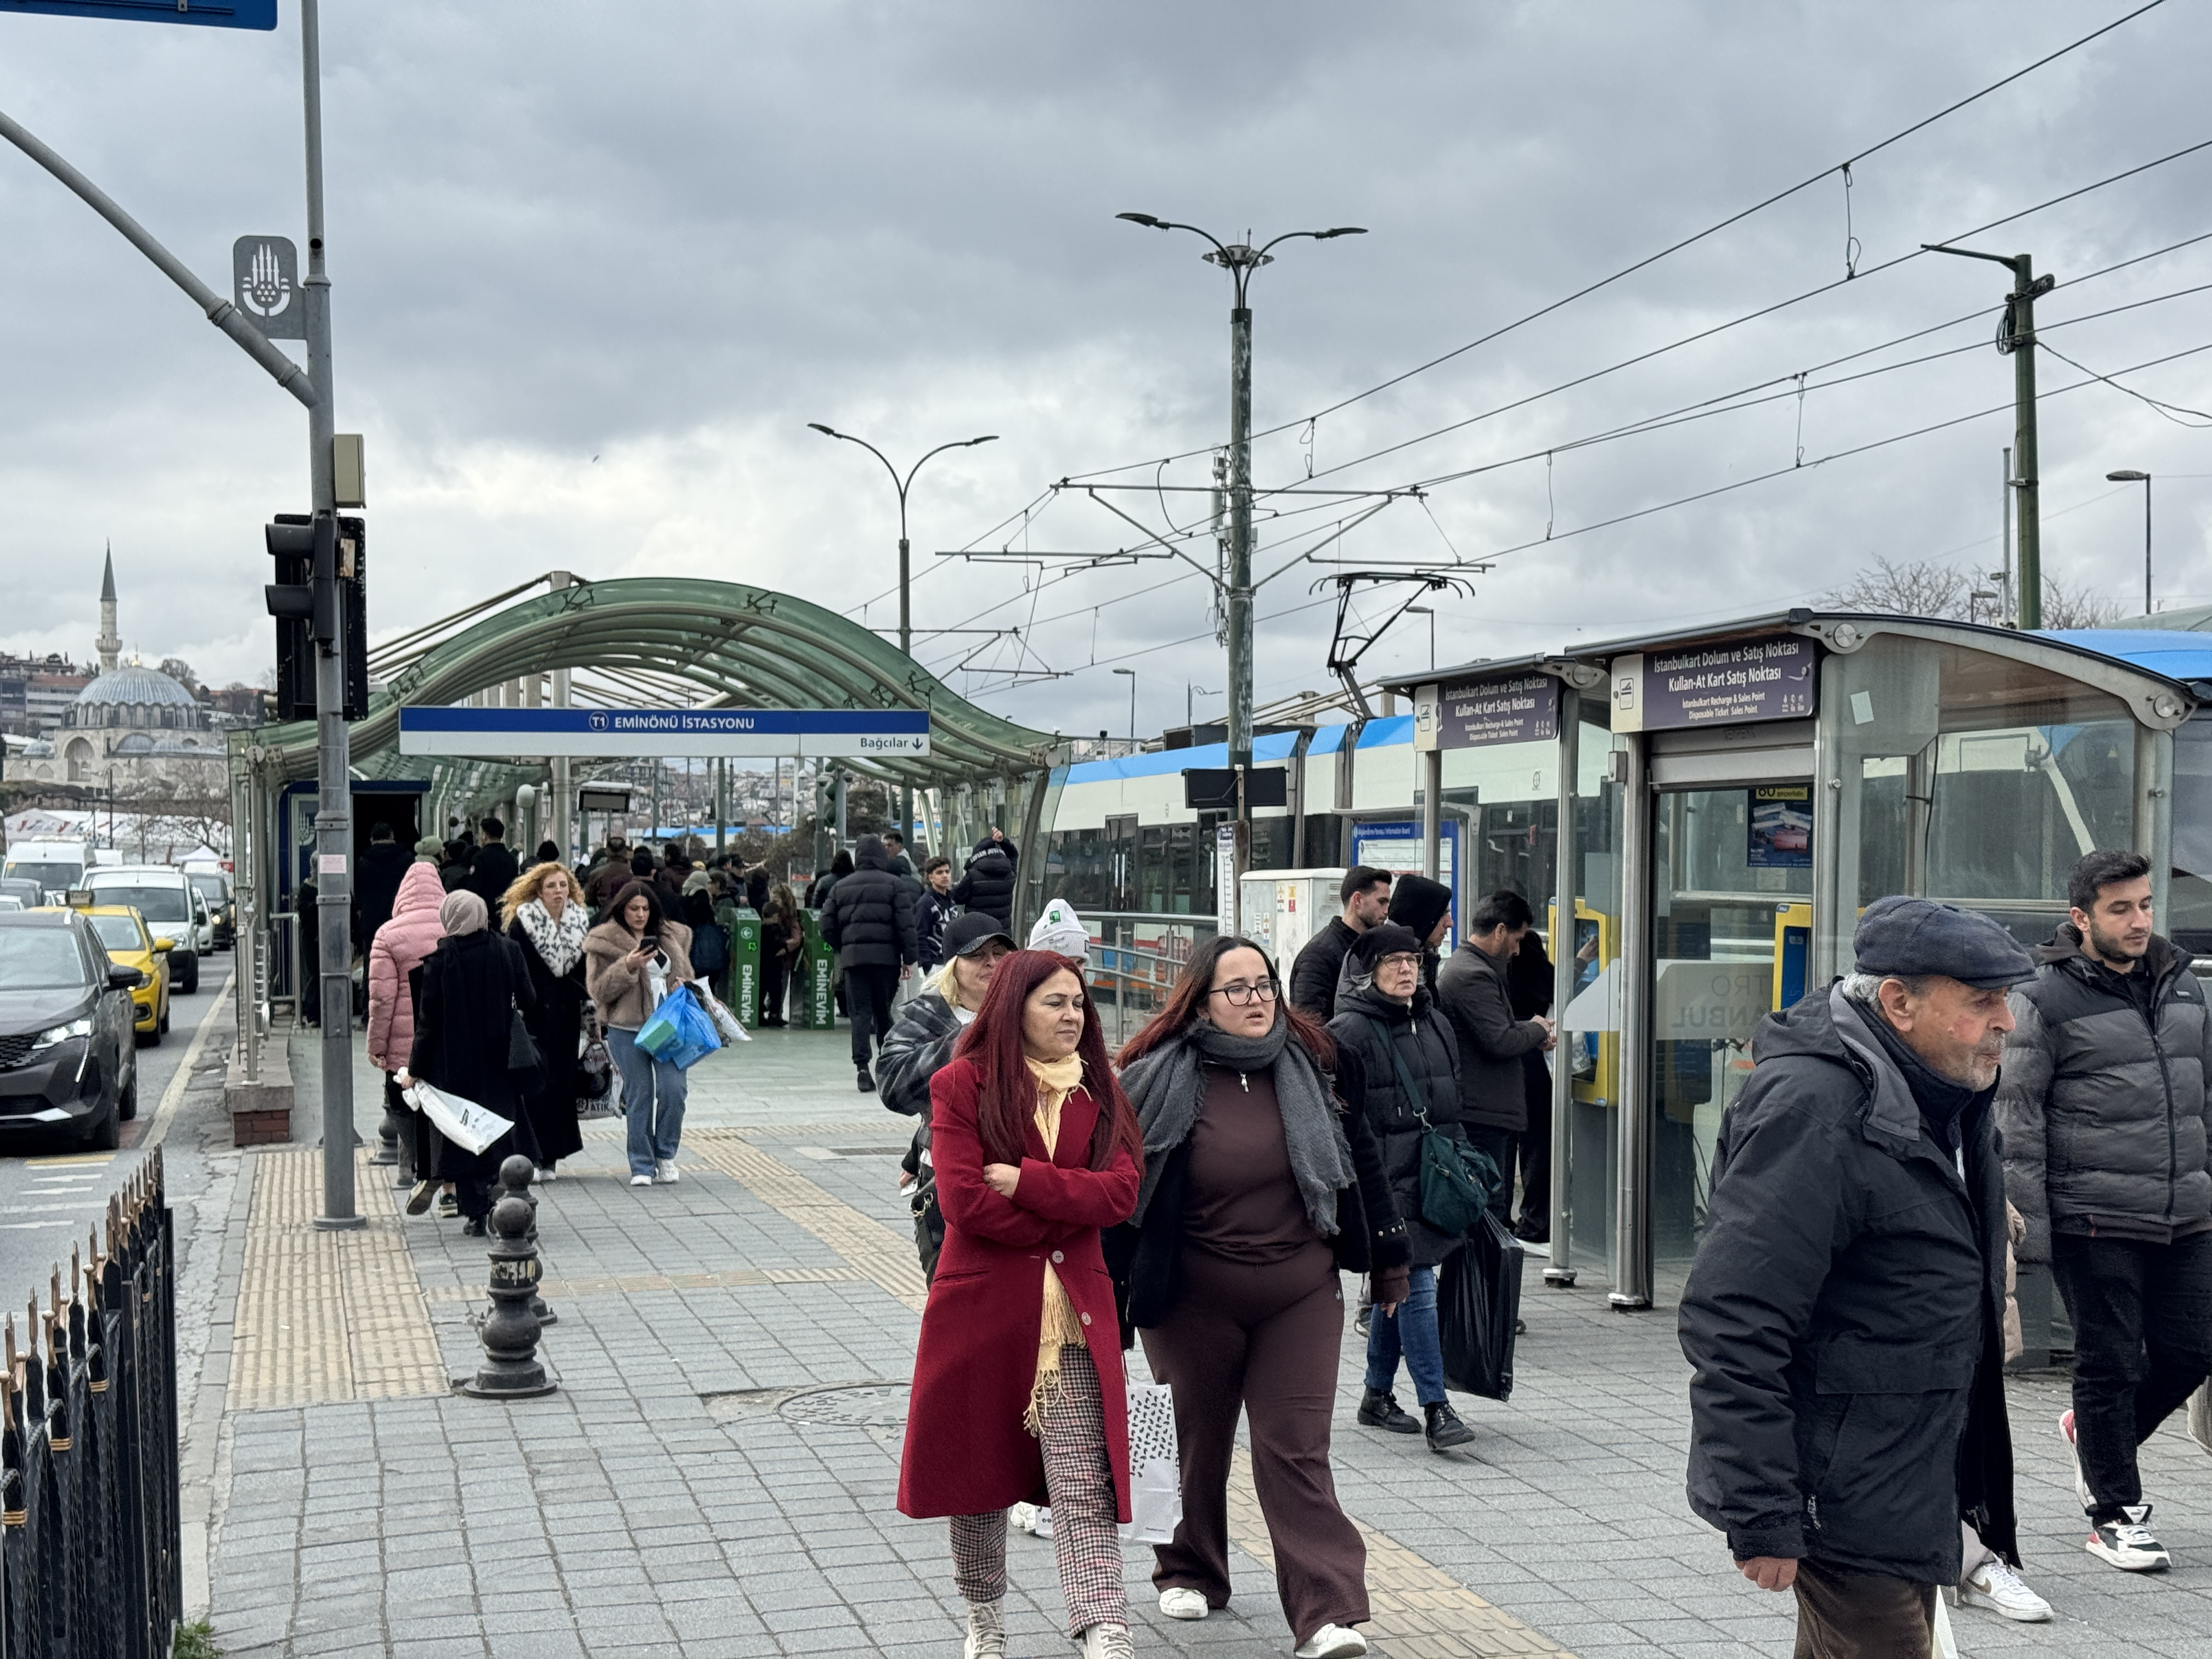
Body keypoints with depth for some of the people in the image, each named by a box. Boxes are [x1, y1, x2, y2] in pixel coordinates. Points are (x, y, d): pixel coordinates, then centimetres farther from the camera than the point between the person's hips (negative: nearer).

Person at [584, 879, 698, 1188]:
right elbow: (598, 990, -4)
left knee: (673, 1090, -9)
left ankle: (665, 1154, 11)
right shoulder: (603, 943, 1)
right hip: (627, 1029, -3)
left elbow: (685, 974, 27)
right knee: (639, 1096, 0)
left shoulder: (672, 937, 15)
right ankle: (642, 1166, 10)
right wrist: (628, 966, -16)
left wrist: (684, 987, 4)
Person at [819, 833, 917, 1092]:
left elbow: (827, 926, 10)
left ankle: (862, 1066, -12)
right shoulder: (895, 885, 1)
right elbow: (906, 925, -6)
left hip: (852, 957, 2)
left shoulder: (840, 887, 12)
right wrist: (909, 959, -2)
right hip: (886, 956, -2)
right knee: (884, 1012, 9)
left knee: (860, 1012, 0)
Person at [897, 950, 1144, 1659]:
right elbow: (963, 1200, -14)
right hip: (982, 1307, -1)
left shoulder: (1098, 1090, 8)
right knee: (978, 1466, 12)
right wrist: (1063, 1218, -8)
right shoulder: (963, 1084, -3)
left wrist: (1028, 1182, -16)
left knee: (1085, 1484, -6)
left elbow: (1120, 1193, -6)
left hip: (1075, 1312, 1)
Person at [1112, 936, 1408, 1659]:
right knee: (1196, 1439, 15)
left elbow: (1362, 1159, 9)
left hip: (1301, 1295, 1)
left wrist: (1388, 1260, 12)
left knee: (1296, 1448, -4)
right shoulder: (1157, 1081, -9)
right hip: (1191, 1301, -1)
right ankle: (1189, 1572, 36)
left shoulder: (1311, 1065, -1)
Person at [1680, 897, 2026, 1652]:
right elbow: (1732, 1325, -26)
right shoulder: (1814, 1109, -22)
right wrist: (1761, 1518, -26)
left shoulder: (1941, 1099, 11)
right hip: (1845, 1501, -10)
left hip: (1911, 1486, 10)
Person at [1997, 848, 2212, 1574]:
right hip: (2095, 1221, -6)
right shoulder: (2046, 1001, -7)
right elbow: (2018, 1118, -7)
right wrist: (2028, 1226, -10)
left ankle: (2096, 1433, 34)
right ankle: (2115, 1513, 17)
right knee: (2110, 1364, 2)